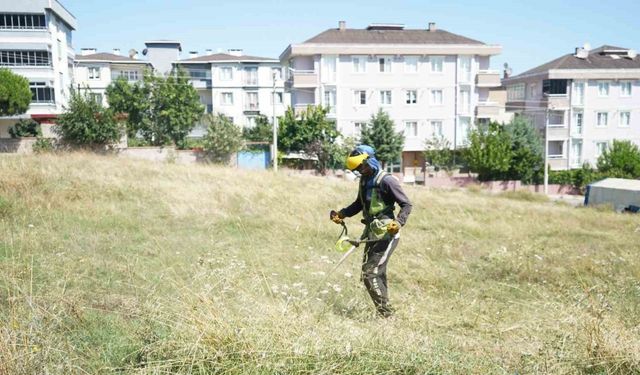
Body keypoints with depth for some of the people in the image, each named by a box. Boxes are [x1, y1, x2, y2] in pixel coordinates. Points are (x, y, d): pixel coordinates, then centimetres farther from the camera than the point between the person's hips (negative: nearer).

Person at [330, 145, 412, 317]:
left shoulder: (386, 181, -16)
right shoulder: (364, 180, 9)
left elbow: (406, 205, -14)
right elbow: (359, 204, 24)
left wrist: (399, 222, -30)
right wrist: (341, 214, 12)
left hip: (387, 235, -9)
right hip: (372, 234, 9)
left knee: (370, 273, -12)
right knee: (377, 274, 13)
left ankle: (386, 313, -4)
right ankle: (384, 311, 23)